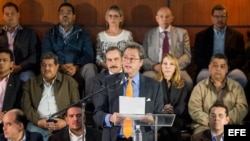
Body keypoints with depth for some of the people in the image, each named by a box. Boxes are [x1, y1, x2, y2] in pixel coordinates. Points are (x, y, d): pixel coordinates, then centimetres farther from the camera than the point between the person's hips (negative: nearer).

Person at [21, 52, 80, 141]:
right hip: (39, 123, 1)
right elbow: (26, 106, 8)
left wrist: (66, 121, -9)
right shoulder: (31, 83, 17)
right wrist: (38, 121, -8)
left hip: (61, 123, 0)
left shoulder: (69, 81, 14)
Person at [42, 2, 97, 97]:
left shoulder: (82, 34, 17)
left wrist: (76, 67, -18)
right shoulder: (50, 34, 18)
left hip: (78, 70, 0)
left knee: (90, 67, -32)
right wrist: (60, 66, -16)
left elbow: (88, 55, 2)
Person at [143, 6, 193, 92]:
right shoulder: (149, 34, 13)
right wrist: (154, 66, -13)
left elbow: (187, 56, 7)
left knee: (187, 82, -33)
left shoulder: (182, 33, 13)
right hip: (154, 70, 0)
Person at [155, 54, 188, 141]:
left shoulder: (182, 85, 17)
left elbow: (182, 105, 4)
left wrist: (173, 111, -18)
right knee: (165, 131, -34)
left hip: (175, 117, 1)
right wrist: (162, 110, -18)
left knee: (173, 130, -33)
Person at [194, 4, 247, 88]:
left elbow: (241, 58, 7)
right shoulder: (201, 36, 15)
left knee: (241, 79, -32)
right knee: (202, 78, -36)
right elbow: (197, 58, 8)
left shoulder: (237, 36, 14)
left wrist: (227, 65, -13)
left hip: (230, 69, 1)